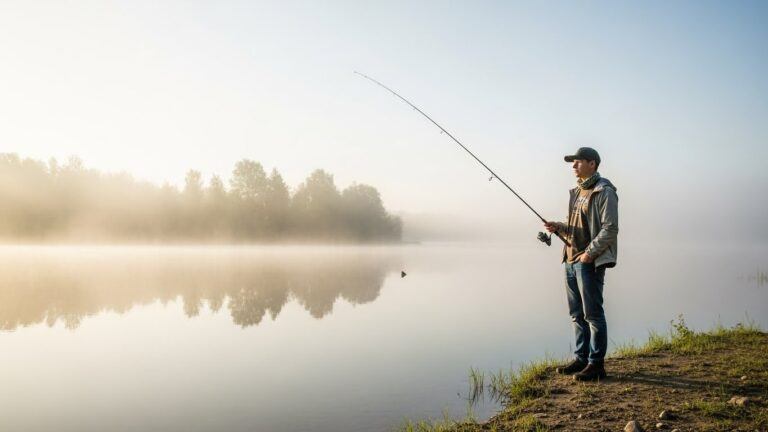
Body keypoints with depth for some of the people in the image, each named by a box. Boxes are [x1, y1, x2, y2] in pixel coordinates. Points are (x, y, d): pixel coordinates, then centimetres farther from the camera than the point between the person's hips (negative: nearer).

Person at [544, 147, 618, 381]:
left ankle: (596, 364, 4)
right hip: (571, 259, 9)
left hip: (590, 262, -9)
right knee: (577, 314, 13)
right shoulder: (578, 191, 17)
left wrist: (589, 253, -19)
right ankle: (581, 358, 22)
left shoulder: (604, 192, -9)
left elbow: (610, 229, -16)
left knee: (593, 313, -3)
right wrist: (559, 227, 5)